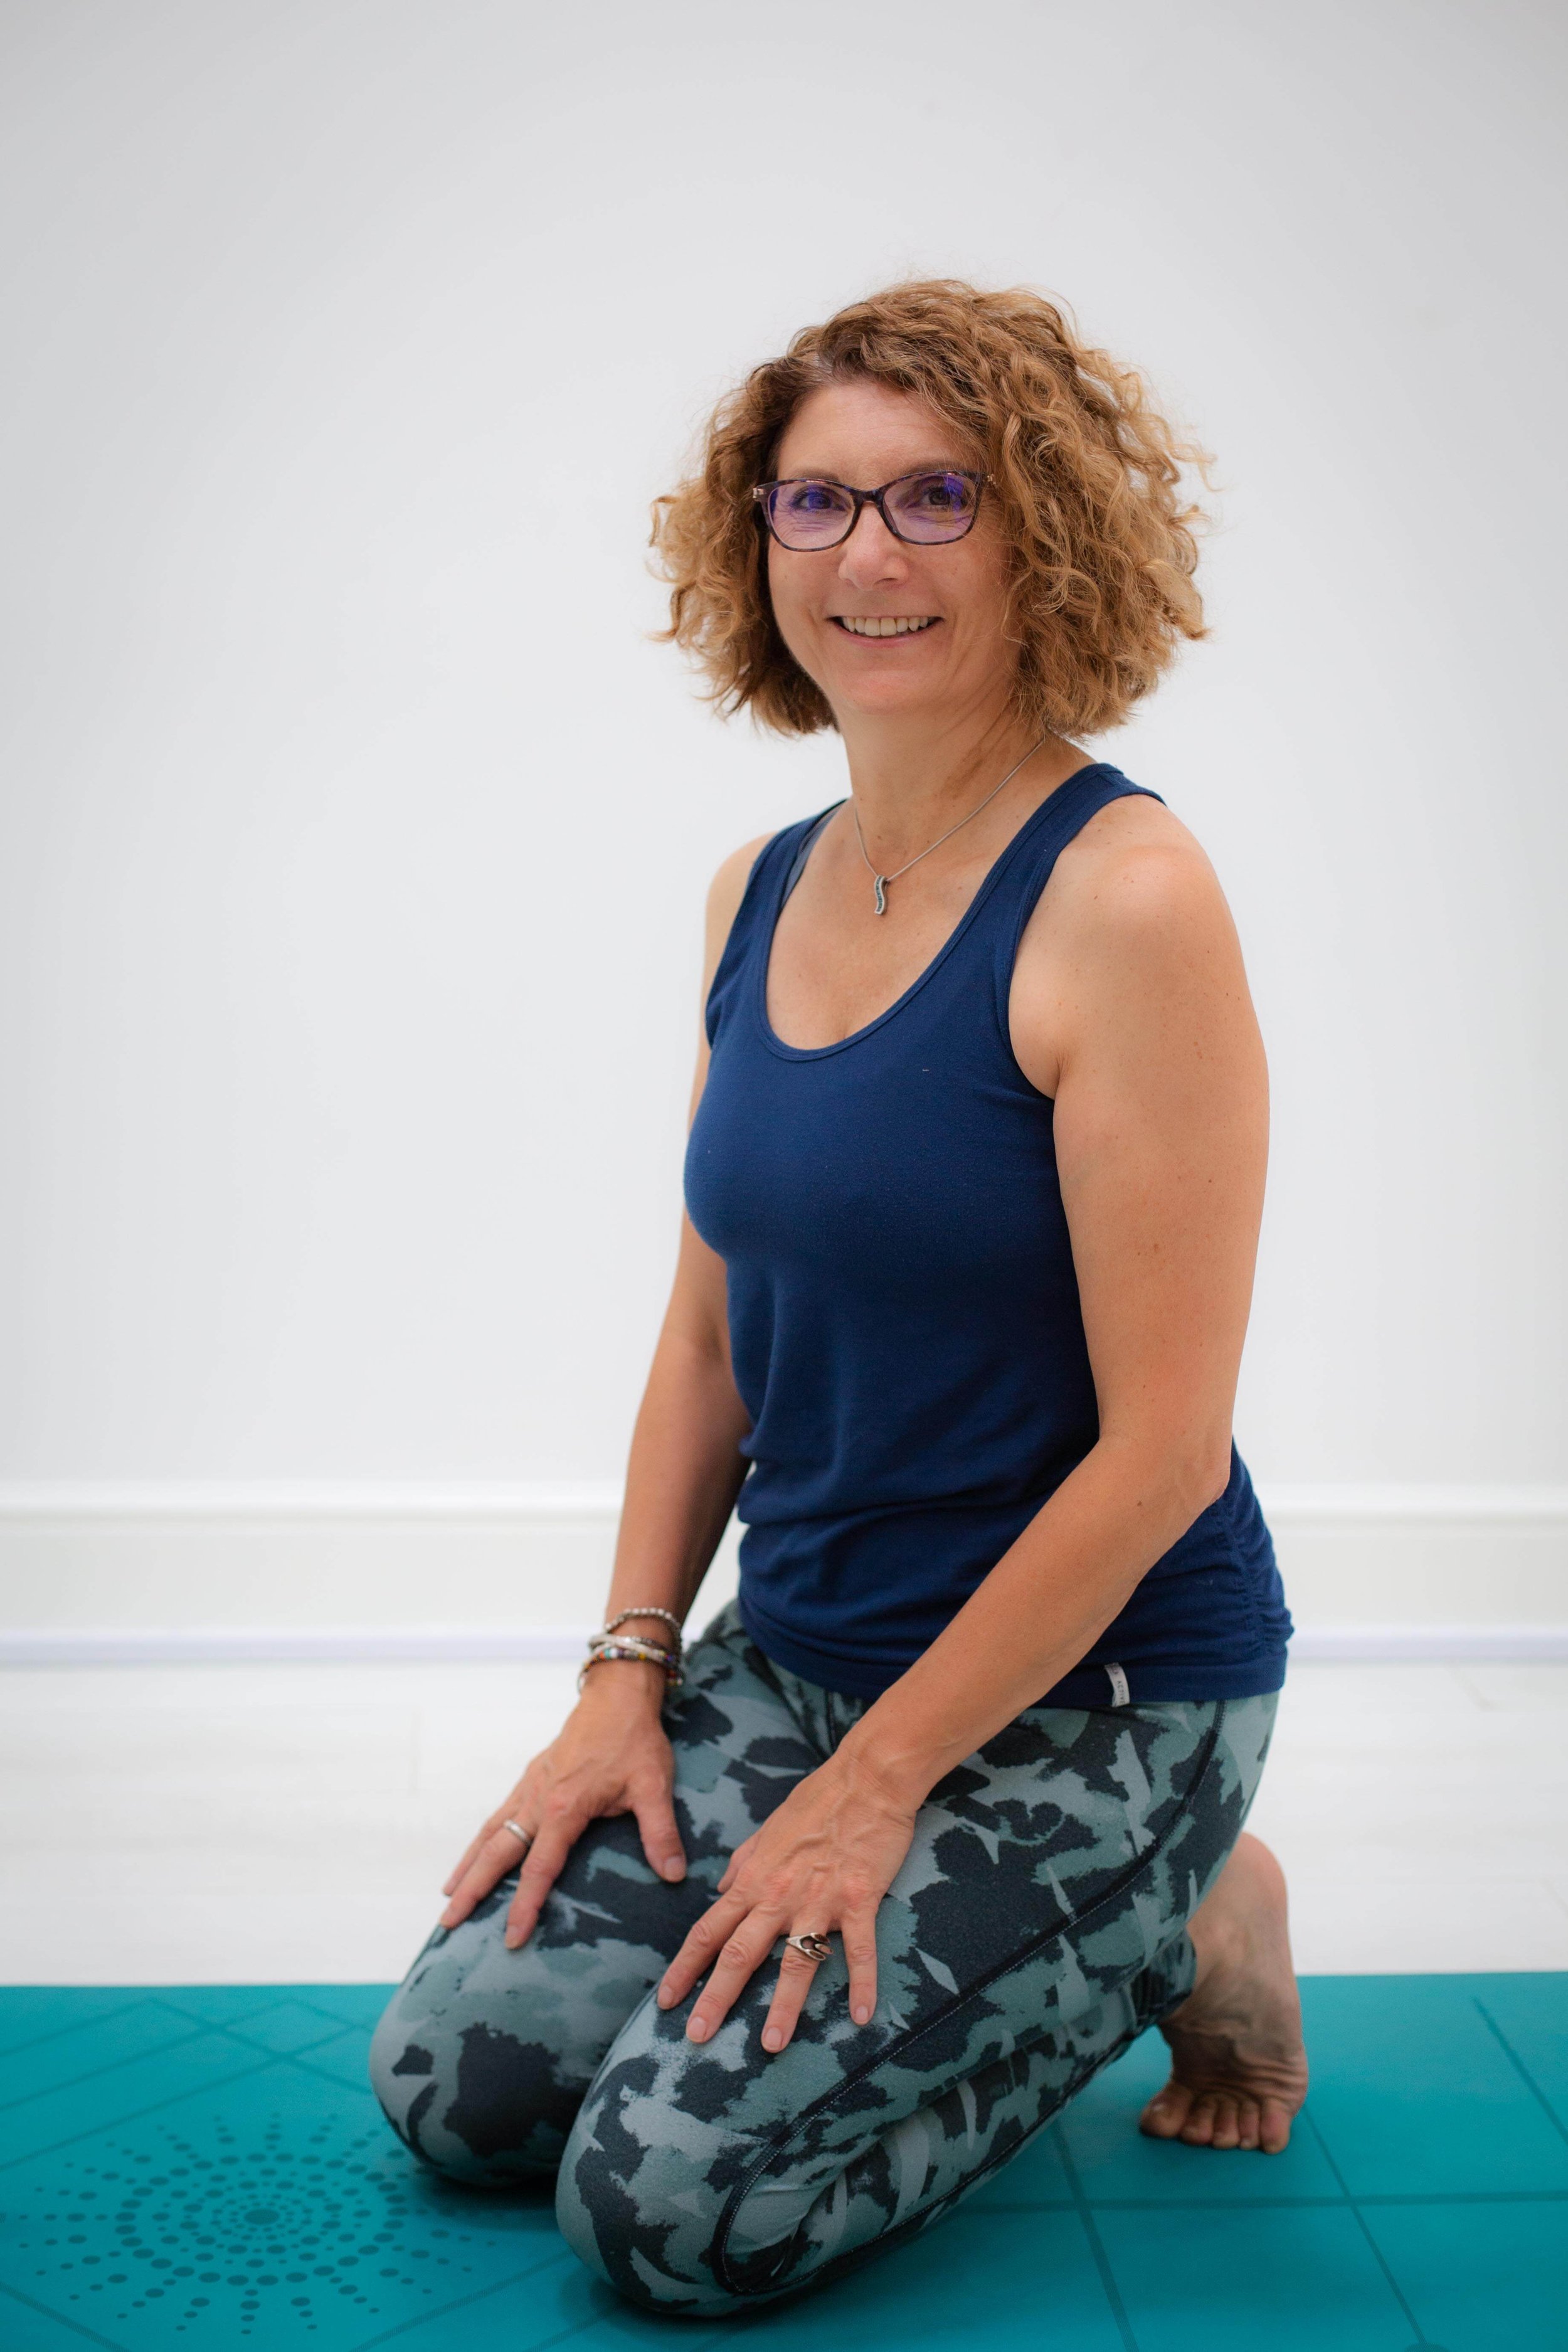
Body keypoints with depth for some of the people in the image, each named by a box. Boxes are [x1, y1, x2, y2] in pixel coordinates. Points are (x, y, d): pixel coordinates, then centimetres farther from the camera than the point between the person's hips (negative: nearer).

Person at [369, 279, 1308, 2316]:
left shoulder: (1124, 902, -19)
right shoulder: (761, 893, 4)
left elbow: (1162, 1446, -20)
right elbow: (713, 1333, 10)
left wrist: (876, 1788, -15)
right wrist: (629, 1673, 2)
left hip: (1088, 1693, -6)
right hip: (792, 1652, 7)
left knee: (672, 2203, -12)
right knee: (457, 2082, 0)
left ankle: (1179, 1935, 9)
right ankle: (977, 1929, 19)